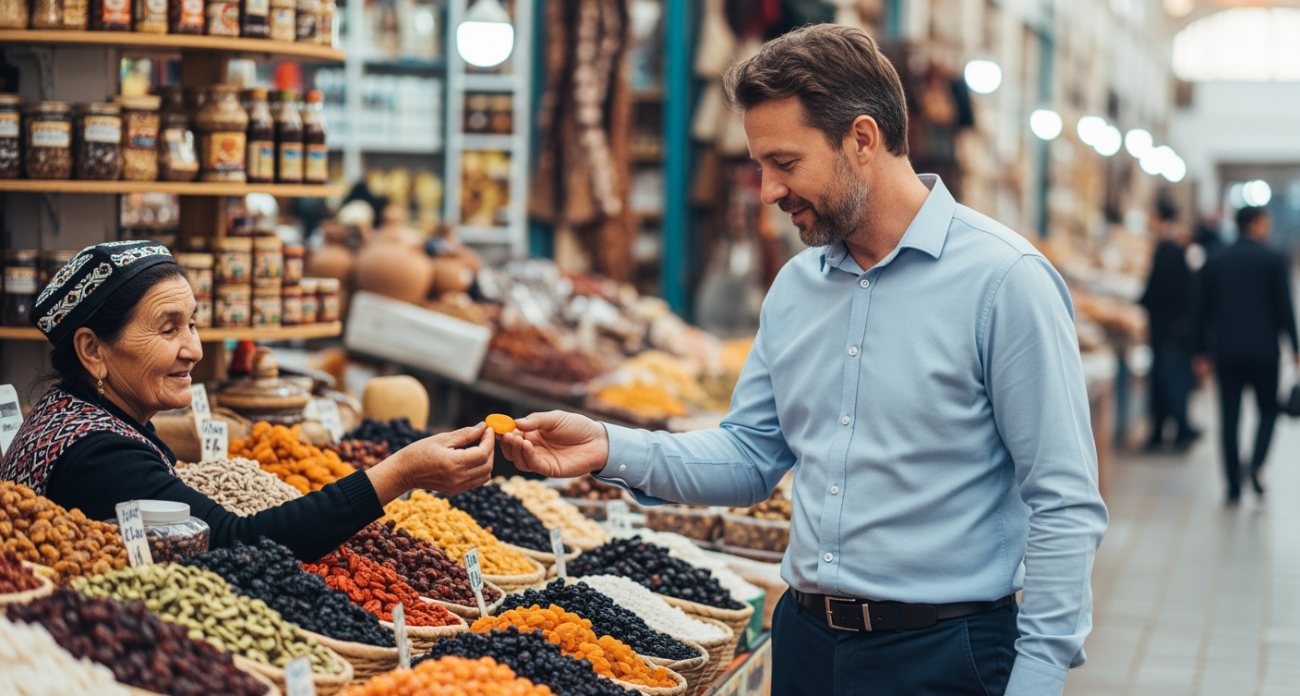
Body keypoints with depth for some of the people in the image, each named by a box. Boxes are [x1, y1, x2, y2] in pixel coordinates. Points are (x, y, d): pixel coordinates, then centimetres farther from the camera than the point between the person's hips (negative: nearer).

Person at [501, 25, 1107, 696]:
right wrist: (612, 450, -3)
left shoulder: (1003, 279, -14)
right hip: (805, 641, 7)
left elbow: (1065, 508, -15)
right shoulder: (795, 286, 8)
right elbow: (750, 458, 12)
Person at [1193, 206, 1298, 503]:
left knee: (1230, 419, 5)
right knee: (1268, 410, 12)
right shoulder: (1274, 260, -3)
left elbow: (1203, 309, 8)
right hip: (1263, 350, -2)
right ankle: (1256, 464, -11)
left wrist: (1203, 350, 14)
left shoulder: (1215, 263, 7)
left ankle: (1233, 486, 3)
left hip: (1225, 352, 3)